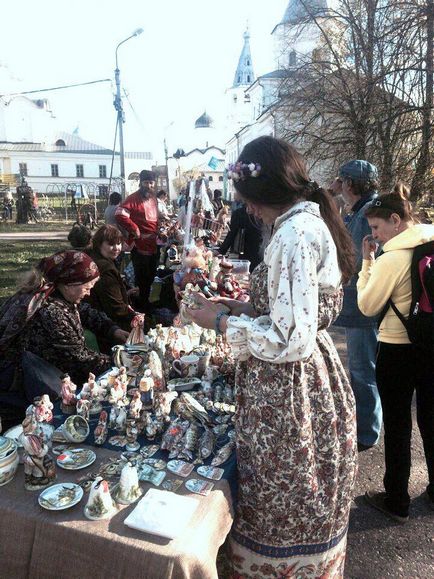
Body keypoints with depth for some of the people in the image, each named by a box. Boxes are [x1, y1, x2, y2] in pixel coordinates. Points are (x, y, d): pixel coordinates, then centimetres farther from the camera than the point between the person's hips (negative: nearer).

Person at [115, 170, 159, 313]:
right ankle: (141, 307, 16)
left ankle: (146, 302, 35)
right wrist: (135, 229, -21)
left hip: (153, 245, 8)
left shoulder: (153, 198, 13)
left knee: (150, 276, 18)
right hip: (140, 246, -8)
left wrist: (158, 231, 13)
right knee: (141, 279, 2)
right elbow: (119, 215, -25)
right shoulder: (133, 198, -13)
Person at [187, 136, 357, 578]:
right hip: (315, 381, 10)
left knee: (279, 516, 13)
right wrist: (242, 308, 9)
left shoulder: (293, 235, -23)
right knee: (304, 509, 28)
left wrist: (222, 321, -14)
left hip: (286, 399, -10)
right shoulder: (313, 222, 7)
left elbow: (290, 341, -25)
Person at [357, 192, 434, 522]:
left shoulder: (392, 259, -19)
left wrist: (367, 261, -6)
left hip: (398, 349, -6)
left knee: (397, 427, 8)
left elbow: (368, 306, -10)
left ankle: (397, 502, 23)